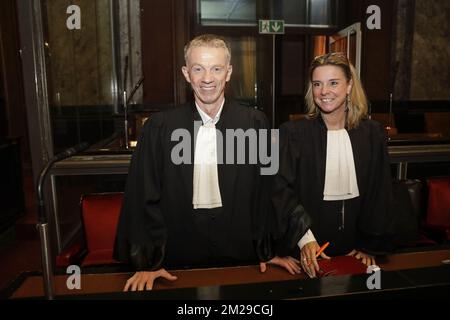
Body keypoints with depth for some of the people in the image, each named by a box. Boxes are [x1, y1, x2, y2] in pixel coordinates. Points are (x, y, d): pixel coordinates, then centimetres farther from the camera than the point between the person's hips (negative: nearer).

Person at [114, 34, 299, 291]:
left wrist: (268, 252, 1)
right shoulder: (160, 127, -7)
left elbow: (266, 191, -2)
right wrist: (148, 263, -4)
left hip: (242, 259, 1)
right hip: (179, 263, 0)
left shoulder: (254, 123, -6)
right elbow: (144, 197, -3)